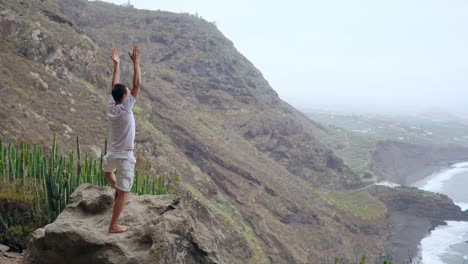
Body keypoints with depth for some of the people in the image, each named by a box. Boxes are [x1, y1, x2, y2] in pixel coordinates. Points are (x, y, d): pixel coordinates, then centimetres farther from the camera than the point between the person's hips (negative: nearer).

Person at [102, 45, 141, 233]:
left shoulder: (110, 108, 0)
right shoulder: (125, 109, -17)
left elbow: (114, 86, 12)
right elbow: (137, 85, -16)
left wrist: (116, 64, 15)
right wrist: (135, 63, -14)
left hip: (112, 154, 6)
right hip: (125, 156, -6)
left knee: (106, 170, 43)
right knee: (124, 193, 1)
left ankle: (117, 187, 29)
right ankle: (114, 226, 3)